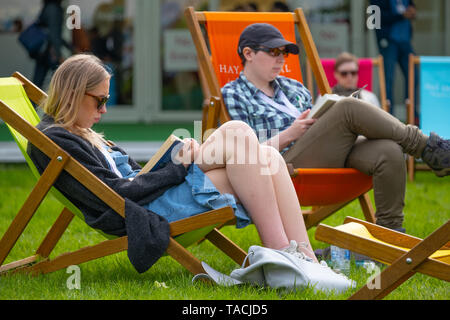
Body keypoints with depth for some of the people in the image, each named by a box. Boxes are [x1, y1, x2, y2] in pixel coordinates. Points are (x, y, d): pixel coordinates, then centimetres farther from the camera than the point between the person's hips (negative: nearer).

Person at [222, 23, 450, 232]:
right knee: (348, 108, -26)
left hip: (328, 158, 7)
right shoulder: (233, 95, 7)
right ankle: (425, 147, -15)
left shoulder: (294, 89, 28)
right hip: (286, 165, -7)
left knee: (388, 151, -24)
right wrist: (289, 135, -12)